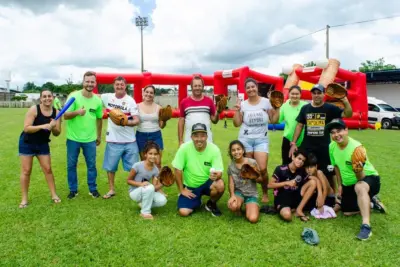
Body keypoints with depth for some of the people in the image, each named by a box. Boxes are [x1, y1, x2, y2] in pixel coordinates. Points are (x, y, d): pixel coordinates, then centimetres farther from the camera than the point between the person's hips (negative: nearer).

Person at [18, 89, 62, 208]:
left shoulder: (56, 112, -7)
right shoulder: (34, 109, -19)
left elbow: (57, 133, -5)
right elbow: (26, 128, -24)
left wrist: (53, 127, -26)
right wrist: (42, 126, -35)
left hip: (43, 144, 3)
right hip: (27, 143, -3)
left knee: (48, 169, 4)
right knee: (26, 171, 1)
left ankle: (54, 195, 14)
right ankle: (24, 199, 12)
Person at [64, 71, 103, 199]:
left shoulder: (98, 100, 0)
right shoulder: (74, 96, -10)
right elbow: (66, 116, -12)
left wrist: (99, 136, 17)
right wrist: (77, 112, -32)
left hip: (90, 139, 2)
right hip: (73, 138, -2)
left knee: (91, 165, 10)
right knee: (71, 165, 9)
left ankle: (93, 189, 26)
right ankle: (73, 190, 25)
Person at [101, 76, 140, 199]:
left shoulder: (130, 100, -6)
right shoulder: (107, 97, 1)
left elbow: (136, 120, -11)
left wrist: (125, 122, -28)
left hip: (130, 141, -2)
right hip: (113, 140, 2)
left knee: (134, 167, 6)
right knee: (110, 167, 11)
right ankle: (111, 189, 29)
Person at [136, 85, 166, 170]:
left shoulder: (158, 107, 2)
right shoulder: (138, 106, 1)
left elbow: (161, 126, 5)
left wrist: (164, 120, -13)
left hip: (155, 136, 0)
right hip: (141, 136, 0)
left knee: (157, 162, -2)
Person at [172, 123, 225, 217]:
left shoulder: (214, 149, -18)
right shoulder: (184, 148, -20)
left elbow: (219, 172, -19)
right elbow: (177, 170, -12)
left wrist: (216, 175, -43)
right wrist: (182, 190, -9)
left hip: (207, 183, 0)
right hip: (190, 186, 0)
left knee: (220, 186, -32)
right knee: (183, 212, -16)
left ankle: (211, 204, 3)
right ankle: (197, 201, 21)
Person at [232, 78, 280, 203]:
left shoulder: (266, 102, 0)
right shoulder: (243, 104, 3)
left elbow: (273, 120, 2)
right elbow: (237, 124, 2)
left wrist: (277, 108, -8)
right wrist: (237, 110, -6)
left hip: (262, 139, -1)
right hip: (245, 139, 1)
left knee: (262, 169, -11)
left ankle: (265, 194, 11)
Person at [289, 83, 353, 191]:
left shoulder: (330, 108, -2)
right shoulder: (305, 108, 5)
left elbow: (348, 114, -12)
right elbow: (300, 125, 7)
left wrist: (345, 101, -30)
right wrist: (293, 143, 1)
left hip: (324, 148, -2)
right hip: (307, 147, 2)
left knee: (328, 174, 6)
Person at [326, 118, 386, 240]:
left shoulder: (356, 147, -30)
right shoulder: (332, 147, -12)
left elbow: (361, 178, -30)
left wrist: (358, 170, -52)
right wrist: (340, 184, 12)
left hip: (369, 178, -7)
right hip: (348, 183, 7)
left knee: (359, 187, -43)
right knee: (346, 212, 13)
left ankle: (366, 226, -39)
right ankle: (371, 203, 35)